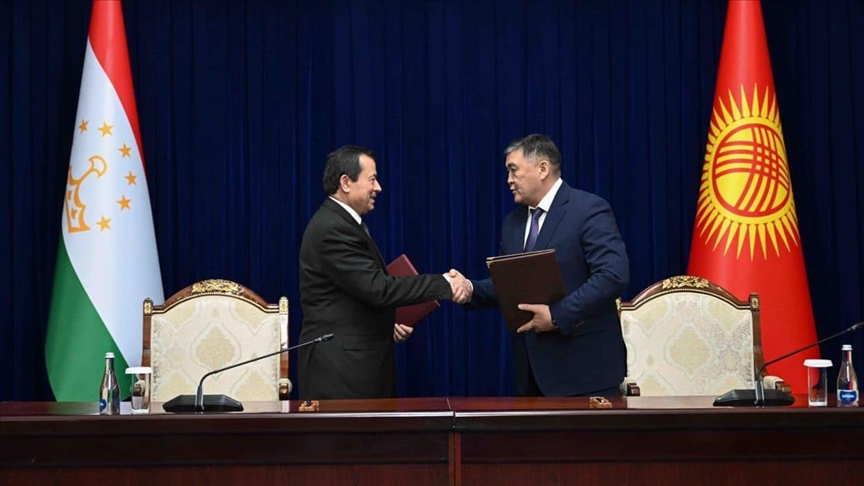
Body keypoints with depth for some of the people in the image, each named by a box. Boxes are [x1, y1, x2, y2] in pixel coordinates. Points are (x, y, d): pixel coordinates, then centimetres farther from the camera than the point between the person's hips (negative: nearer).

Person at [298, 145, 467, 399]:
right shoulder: (332, 229, -17)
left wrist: (388, 323, 10)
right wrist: (444, 284, -18)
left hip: (360, 362, 10)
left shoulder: (344, 223, 16)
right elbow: (377, 288, -22)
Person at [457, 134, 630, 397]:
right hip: (533, 367, 7)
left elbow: (614, 275, -20)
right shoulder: (513, 222, 16)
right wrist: (472, 289, -3)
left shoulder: (589, 209, -10)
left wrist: (557, 315, -22)